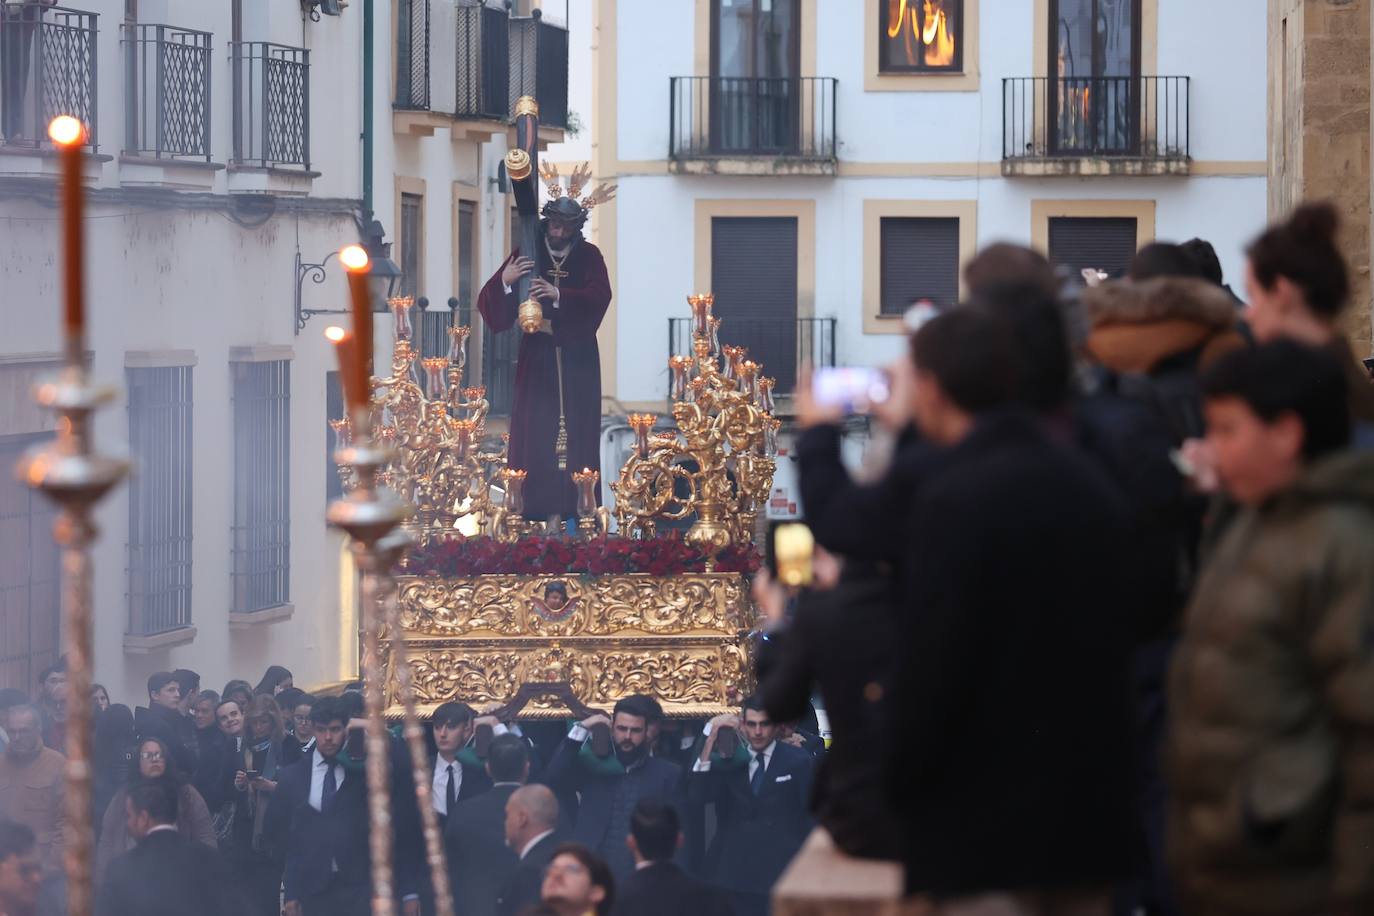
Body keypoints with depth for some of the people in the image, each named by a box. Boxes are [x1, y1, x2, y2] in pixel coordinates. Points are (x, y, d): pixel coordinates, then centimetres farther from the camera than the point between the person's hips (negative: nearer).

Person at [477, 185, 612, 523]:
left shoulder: (589, 256, 3)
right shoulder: (527, 255, 3)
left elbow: (600, 296, -15)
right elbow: (488, 302, -3)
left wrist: (559, 295, -29)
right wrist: (505, 280, -25)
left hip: (577, 356, 0)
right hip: (537, 353, 0)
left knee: (577, 427, -2)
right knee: (535, 428, -6)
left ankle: (576, 505, 1)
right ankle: (534, 505, -4)